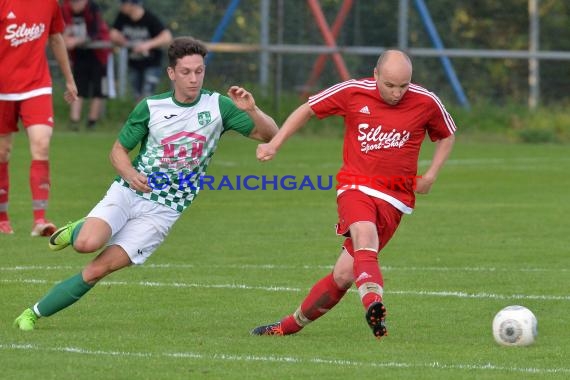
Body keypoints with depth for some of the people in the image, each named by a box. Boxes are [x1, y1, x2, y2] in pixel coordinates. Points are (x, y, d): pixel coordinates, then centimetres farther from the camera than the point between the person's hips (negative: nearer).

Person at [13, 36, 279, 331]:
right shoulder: (150, 107, -3)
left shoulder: (218, 106, -3)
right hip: (127, 193, 0)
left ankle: (34, 313, 0)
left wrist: (252, 111, -22)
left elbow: (269, 134, -2)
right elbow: (118, 150, 7)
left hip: (162, 211, 0)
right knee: (88, 243, -28)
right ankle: (76, 231, 10)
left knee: (98, 269, -13)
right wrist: (130, 173, -15)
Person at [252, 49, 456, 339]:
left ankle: (291, 325, 13)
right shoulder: (352, 92, -4)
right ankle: (374, 306, -56)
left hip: (394, 198, 1)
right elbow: (307, 110, 10)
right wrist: (274, 144, 4)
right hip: (355, 187, -1)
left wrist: (431, 175, 3)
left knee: (344, 274, -5)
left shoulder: (426, 103, -3)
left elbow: (447, 136, 16)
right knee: (365, 236, -35)